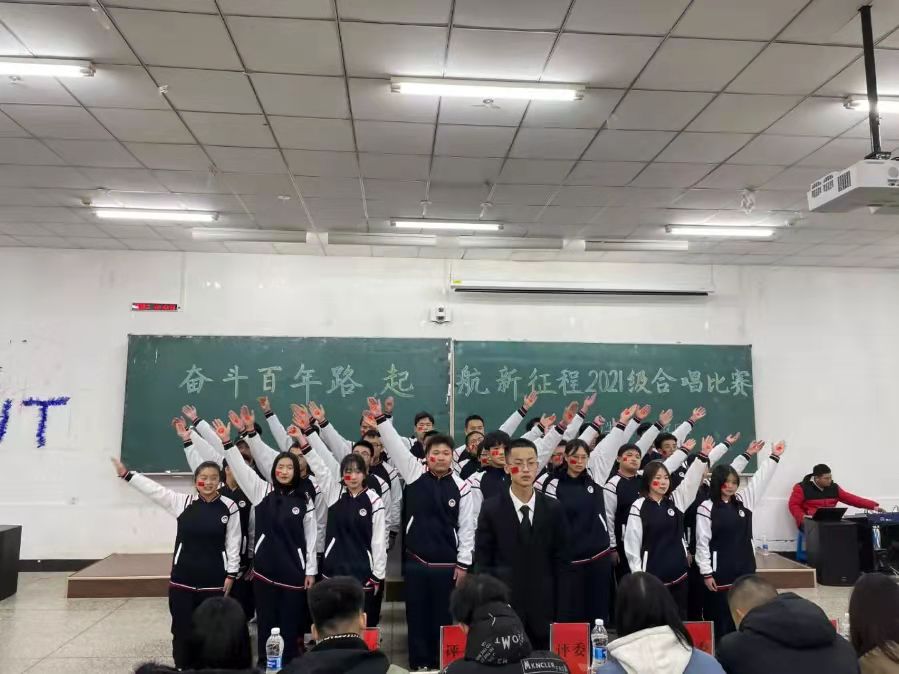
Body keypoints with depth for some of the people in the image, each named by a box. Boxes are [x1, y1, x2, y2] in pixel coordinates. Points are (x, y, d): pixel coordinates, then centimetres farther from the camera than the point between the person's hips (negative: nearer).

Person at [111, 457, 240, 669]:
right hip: (183, 579, 1)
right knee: (182, 630, 9)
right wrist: (127, 474, -15)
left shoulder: (229, 507, -5)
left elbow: (233, 543, -2)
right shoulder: (182, 502, -2)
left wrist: (231, 574, -3)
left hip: (214, 581, -1)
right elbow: (154, 489, -7)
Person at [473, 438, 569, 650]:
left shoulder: (553, 508, 0)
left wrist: (558, 606, 3)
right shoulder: (491, 509, -5)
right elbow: (482, 561, -2)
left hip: (543, 606, 2)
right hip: (503, 605, -2)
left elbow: (560, 560, 5)